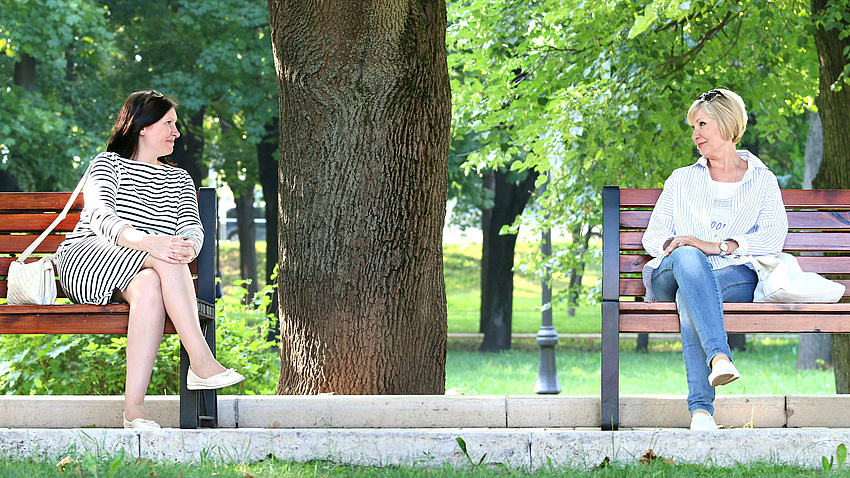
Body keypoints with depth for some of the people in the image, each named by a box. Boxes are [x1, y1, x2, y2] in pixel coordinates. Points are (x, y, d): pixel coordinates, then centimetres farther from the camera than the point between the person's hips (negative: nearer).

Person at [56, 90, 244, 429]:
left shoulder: (180, 180, 24)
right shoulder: (108, 163, 7)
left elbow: (192, 228, 6)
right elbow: (100, 216, -13)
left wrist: (187, 249, -22)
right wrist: (146, 242, -34)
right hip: (85, 260, -4)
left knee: (150, 286, -37)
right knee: (162, 257, -34)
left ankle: (134, 408, -47)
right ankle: (202, 362, -44)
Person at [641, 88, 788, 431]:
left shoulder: (763, 181, 20)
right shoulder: (681, 180, 28)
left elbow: (773, 238, 2)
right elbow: (653, 235, 19)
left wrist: (716, 246, -14)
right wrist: (672, 246, -8)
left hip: (734, 277, -1)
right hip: (671, 276, 1)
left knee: (689, 298, -39)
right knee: (687, 258, -39)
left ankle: (700, 406, -54)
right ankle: (719, 357, -60)